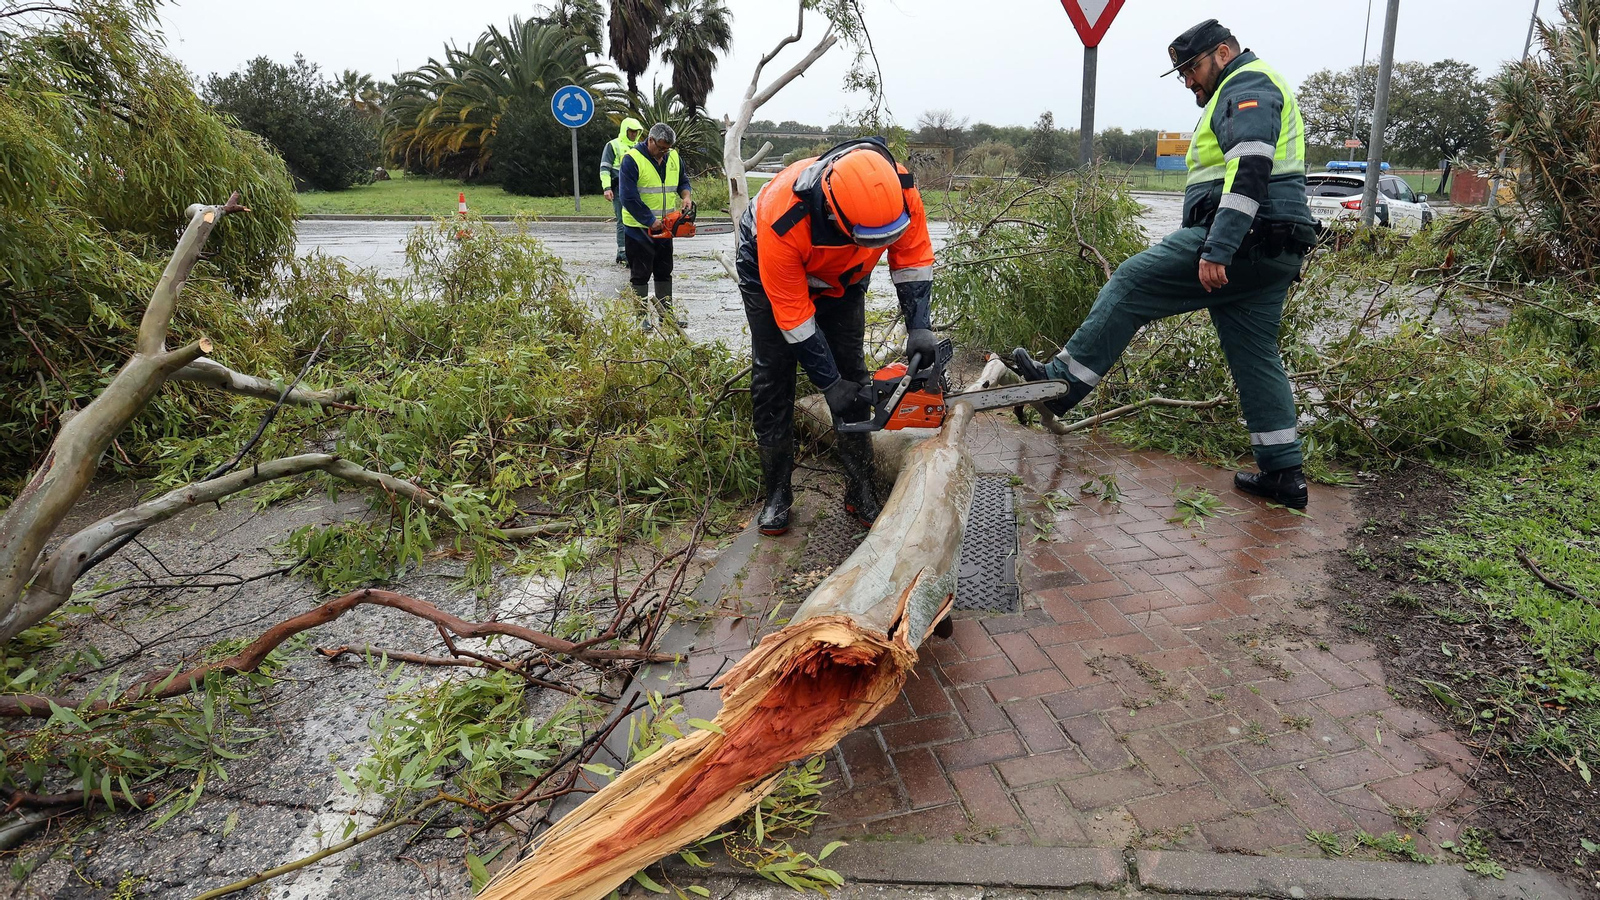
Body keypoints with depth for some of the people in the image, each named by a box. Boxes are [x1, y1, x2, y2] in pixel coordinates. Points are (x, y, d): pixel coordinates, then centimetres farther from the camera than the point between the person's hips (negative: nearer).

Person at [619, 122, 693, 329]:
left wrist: (686, 195, -6)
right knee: (640, 274, 1)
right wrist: (651, 221, -21)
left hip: (664, 227, 6)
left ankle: (666, 312, 24)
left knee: (664, 272, 14)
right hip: (639, 228, -6)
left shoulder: (673, 157, 3)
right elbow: (629, 198, -21)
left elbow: (683, 180, 17)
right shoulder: (632, 159, -17)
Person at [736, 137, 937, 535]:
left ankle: (860, 490, 8)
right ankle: (776, 494, 6)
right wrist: (829, 384, -27)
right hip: (771, 274, -3)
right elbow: (792, 314, -33)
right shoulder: (783, 221, -44)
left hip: (841, 276, 4)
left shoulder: (898, 190, -34)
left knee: (852, 373, -1)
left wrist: (919, 328, -30)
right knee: (772, 380, -6)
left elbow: (913, 257, -17)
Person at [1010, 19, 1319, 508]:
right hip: (1272, 254, 11)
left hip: (1241, 241, -11)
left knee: (1130, 285, -8)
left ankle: (1061, 381, -6)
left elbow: (1249, 171, -20)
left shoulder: (1247, 86, -4)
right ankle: (1284, 473, 11)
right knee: (1255, 354, 10)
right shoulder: (1252, 91, 30)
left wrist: (1216, 251, -27)